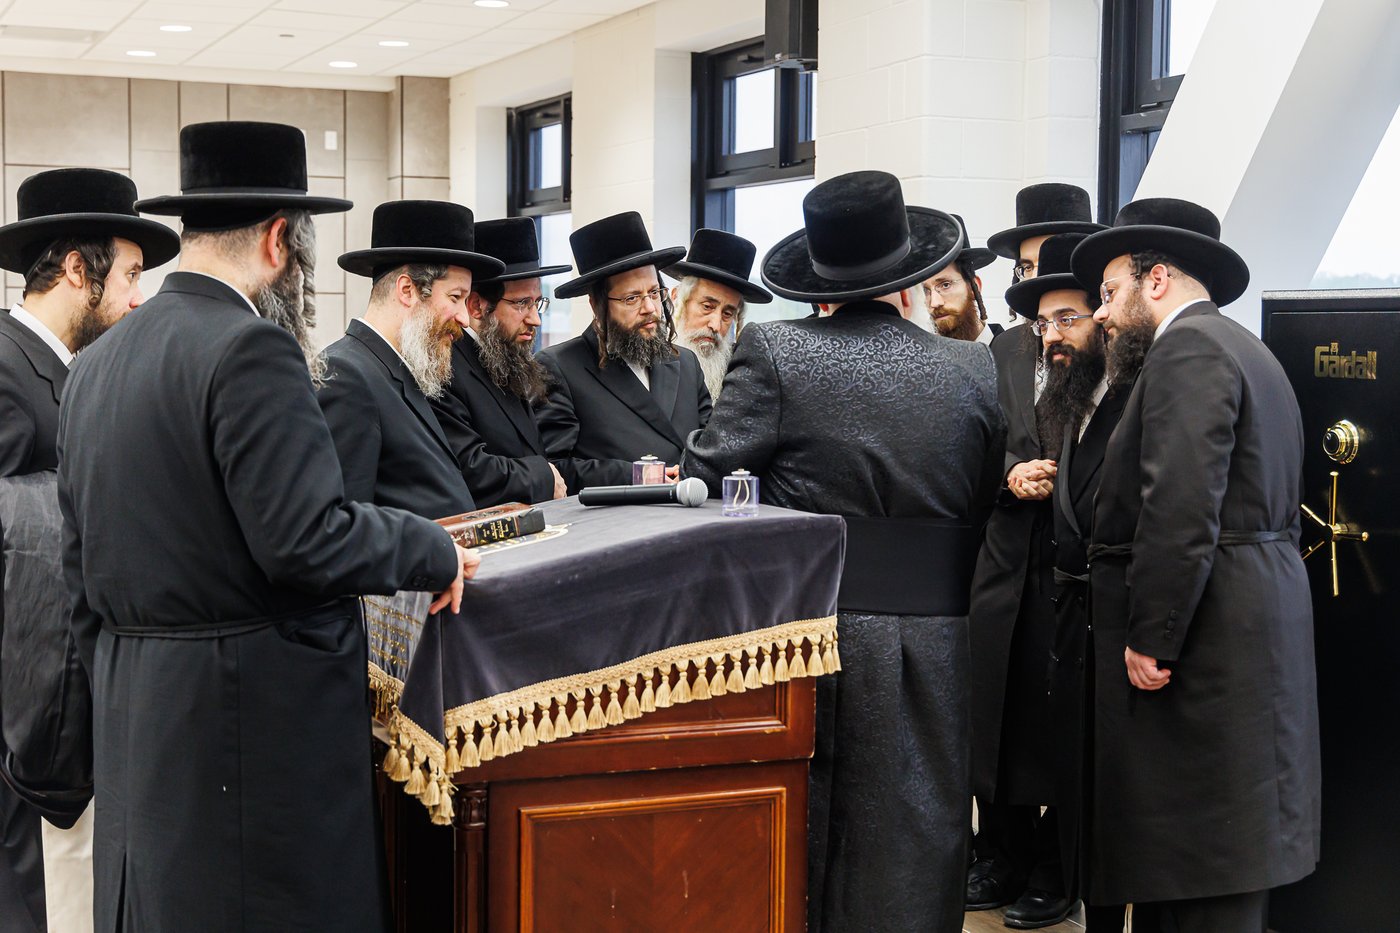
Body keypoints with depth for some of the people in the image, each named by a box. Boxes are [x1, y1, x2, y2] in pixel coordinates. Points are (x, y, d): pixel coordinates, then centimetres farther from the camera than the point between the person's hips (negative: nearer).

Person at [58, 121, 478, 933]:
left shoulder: (97, 363, 11)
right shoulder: (252, 350, -16)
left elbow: (81, 564, 15)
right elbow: (308, 540, -22)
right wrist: (434, 551, -7)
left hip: (135, 727, 9)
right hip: (257, 719, -9)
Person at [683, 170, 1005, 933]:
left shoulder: (775, 353, -7)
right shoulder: (975, 372, 1)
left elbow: (698, 477, -8)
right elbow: (991, 501, 6)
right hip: (934, 644, 2)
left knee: (799, 835, 11)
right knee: (911, 847, 10)